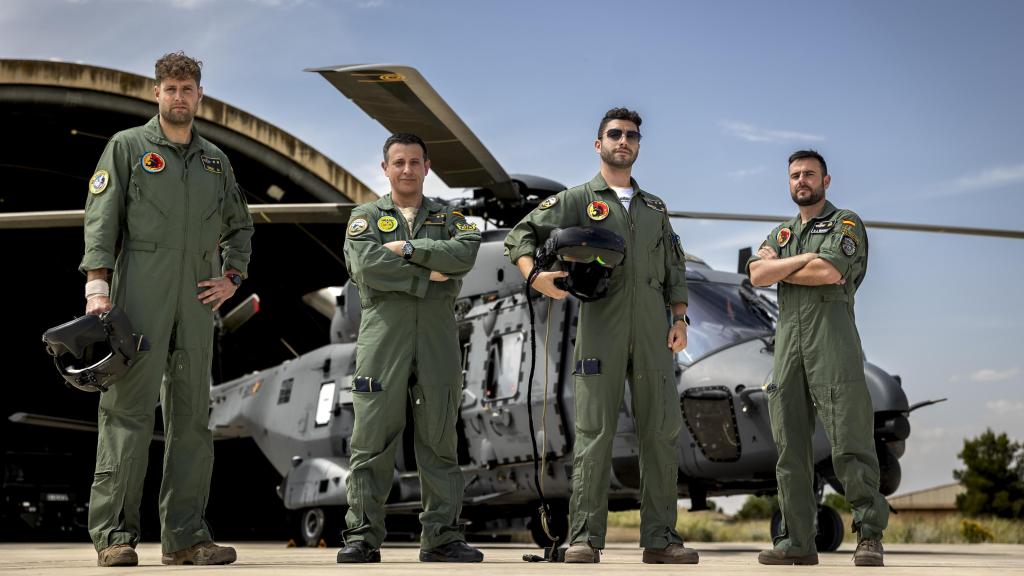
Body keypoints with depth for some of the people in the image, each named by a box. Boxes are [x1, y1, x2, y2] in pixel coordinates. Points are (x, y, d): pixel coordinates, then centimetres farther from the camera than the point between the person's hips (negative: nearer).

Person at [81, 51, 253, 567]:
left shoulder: (215, 160, 19)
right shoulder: (127, 147, 6)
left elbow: (240, 226, 28)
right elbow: (100, 219, -2)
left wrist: (231, 278, 12)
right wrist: (97, 286, -13)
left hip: (197, 297, 5)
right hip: (140, 292, -5)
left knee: (193, 414, 4)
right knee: (128, 409, -8)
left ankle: (185, 535, 8)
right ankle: (114, 534, -6)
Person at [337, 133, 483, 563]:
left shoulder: (449, 218, 19)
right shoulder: (366, 216, 14)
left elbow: (465, 254, -5)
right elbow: (365, 266, -7)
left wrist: (408, 248, -7)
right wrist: (429, 274, -7)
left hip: (439, 337, 2)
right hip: (383, 332, -2)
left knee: (439, 439, 2)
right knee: (372, 438, -4)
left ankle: (441, 535, 6)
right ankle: (362, 536, 0)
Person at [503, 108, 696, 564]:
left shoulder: (655, 208, 23)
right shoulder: (577, 200, 9)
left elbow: (674, 268, 21)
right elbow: (520, 235, 3)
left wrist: (679, 317, 7)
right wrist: (535, 275, -16)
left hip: (652, 330, 4)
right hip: (600, 326, -4)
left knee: (661, 430, 1)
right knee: (594, 431, -7)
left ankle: (659, 538, 7)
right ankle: (585, 538, -4)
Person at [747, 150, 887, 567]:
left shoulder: (846, 223, 7)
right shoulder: (781, 233, 24)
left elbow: (830, 272, -11)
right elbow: (757, 275, 6)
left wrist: (778, 266, 3)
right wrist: (805, 259, -4)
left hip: (832, 340, -5)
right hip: (788, 341, 5)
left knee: (849, 442, -10)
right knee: (790, 446, 2)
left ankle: (869, 535, -5)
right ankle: (797, 541, 5)